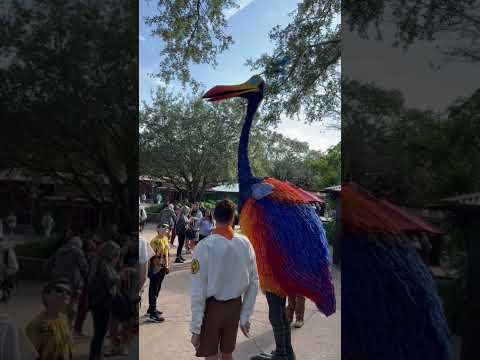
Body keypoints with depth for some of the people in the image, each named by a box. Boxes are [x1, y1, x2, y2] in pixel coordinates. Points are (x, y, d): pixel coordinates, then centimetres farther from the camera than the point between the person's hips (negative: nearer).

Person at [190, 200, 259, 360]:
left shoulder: (205, 246, -19)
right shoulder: (246, 243, -8)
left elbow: (198, 290, -18)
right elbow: (254, 283, -2)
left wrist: (195, 328, -9)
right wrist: (245, 317, 9)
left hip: (212, 307, -3)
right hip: (235, 305, 4)